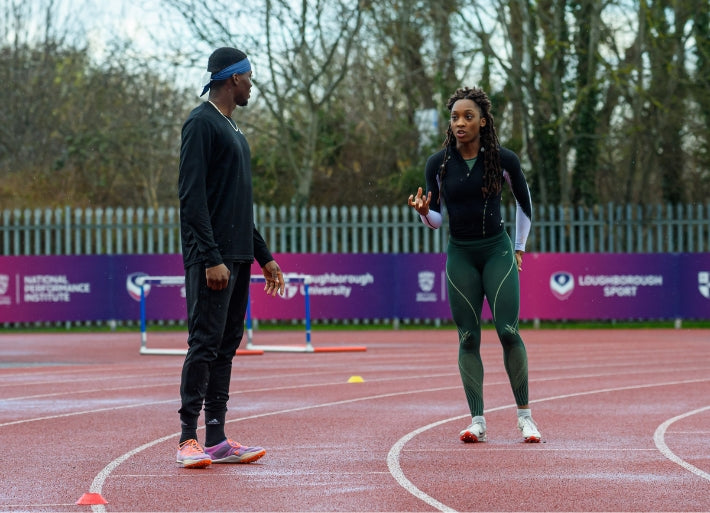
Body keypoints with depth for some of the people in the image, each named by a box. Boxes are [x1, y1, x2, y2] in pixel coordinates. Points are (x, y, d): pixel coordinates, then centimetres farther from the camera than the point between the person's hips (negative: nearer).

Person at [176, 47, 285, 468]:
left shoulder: (233, 129, 21)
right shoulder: (202, 124, -9)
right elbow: (192, 197, -17)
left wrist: (263, 256, 23)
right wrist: (211, 258, -22)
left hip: (238, 258, 9)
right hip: (212, 257, -9)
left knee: (227, 346, 8)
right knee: (205, 345, -10)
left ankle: (217, 440, 10)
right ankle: (189, 438, -8)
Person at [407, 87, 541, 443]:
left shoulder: (503, 159, -6)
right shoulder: (438, 163, -3)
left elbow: (524, 201, 11)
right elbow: (436, 219, 4)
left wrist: (519, 247, 12)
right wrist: (423, 211, -18)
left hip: (497, 250, -2)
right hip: (460, 255, 2)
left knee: (508, 331, -11)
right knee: (468, 337, -2)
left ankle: (524, 413, 1)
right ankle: (477, 421, 0)